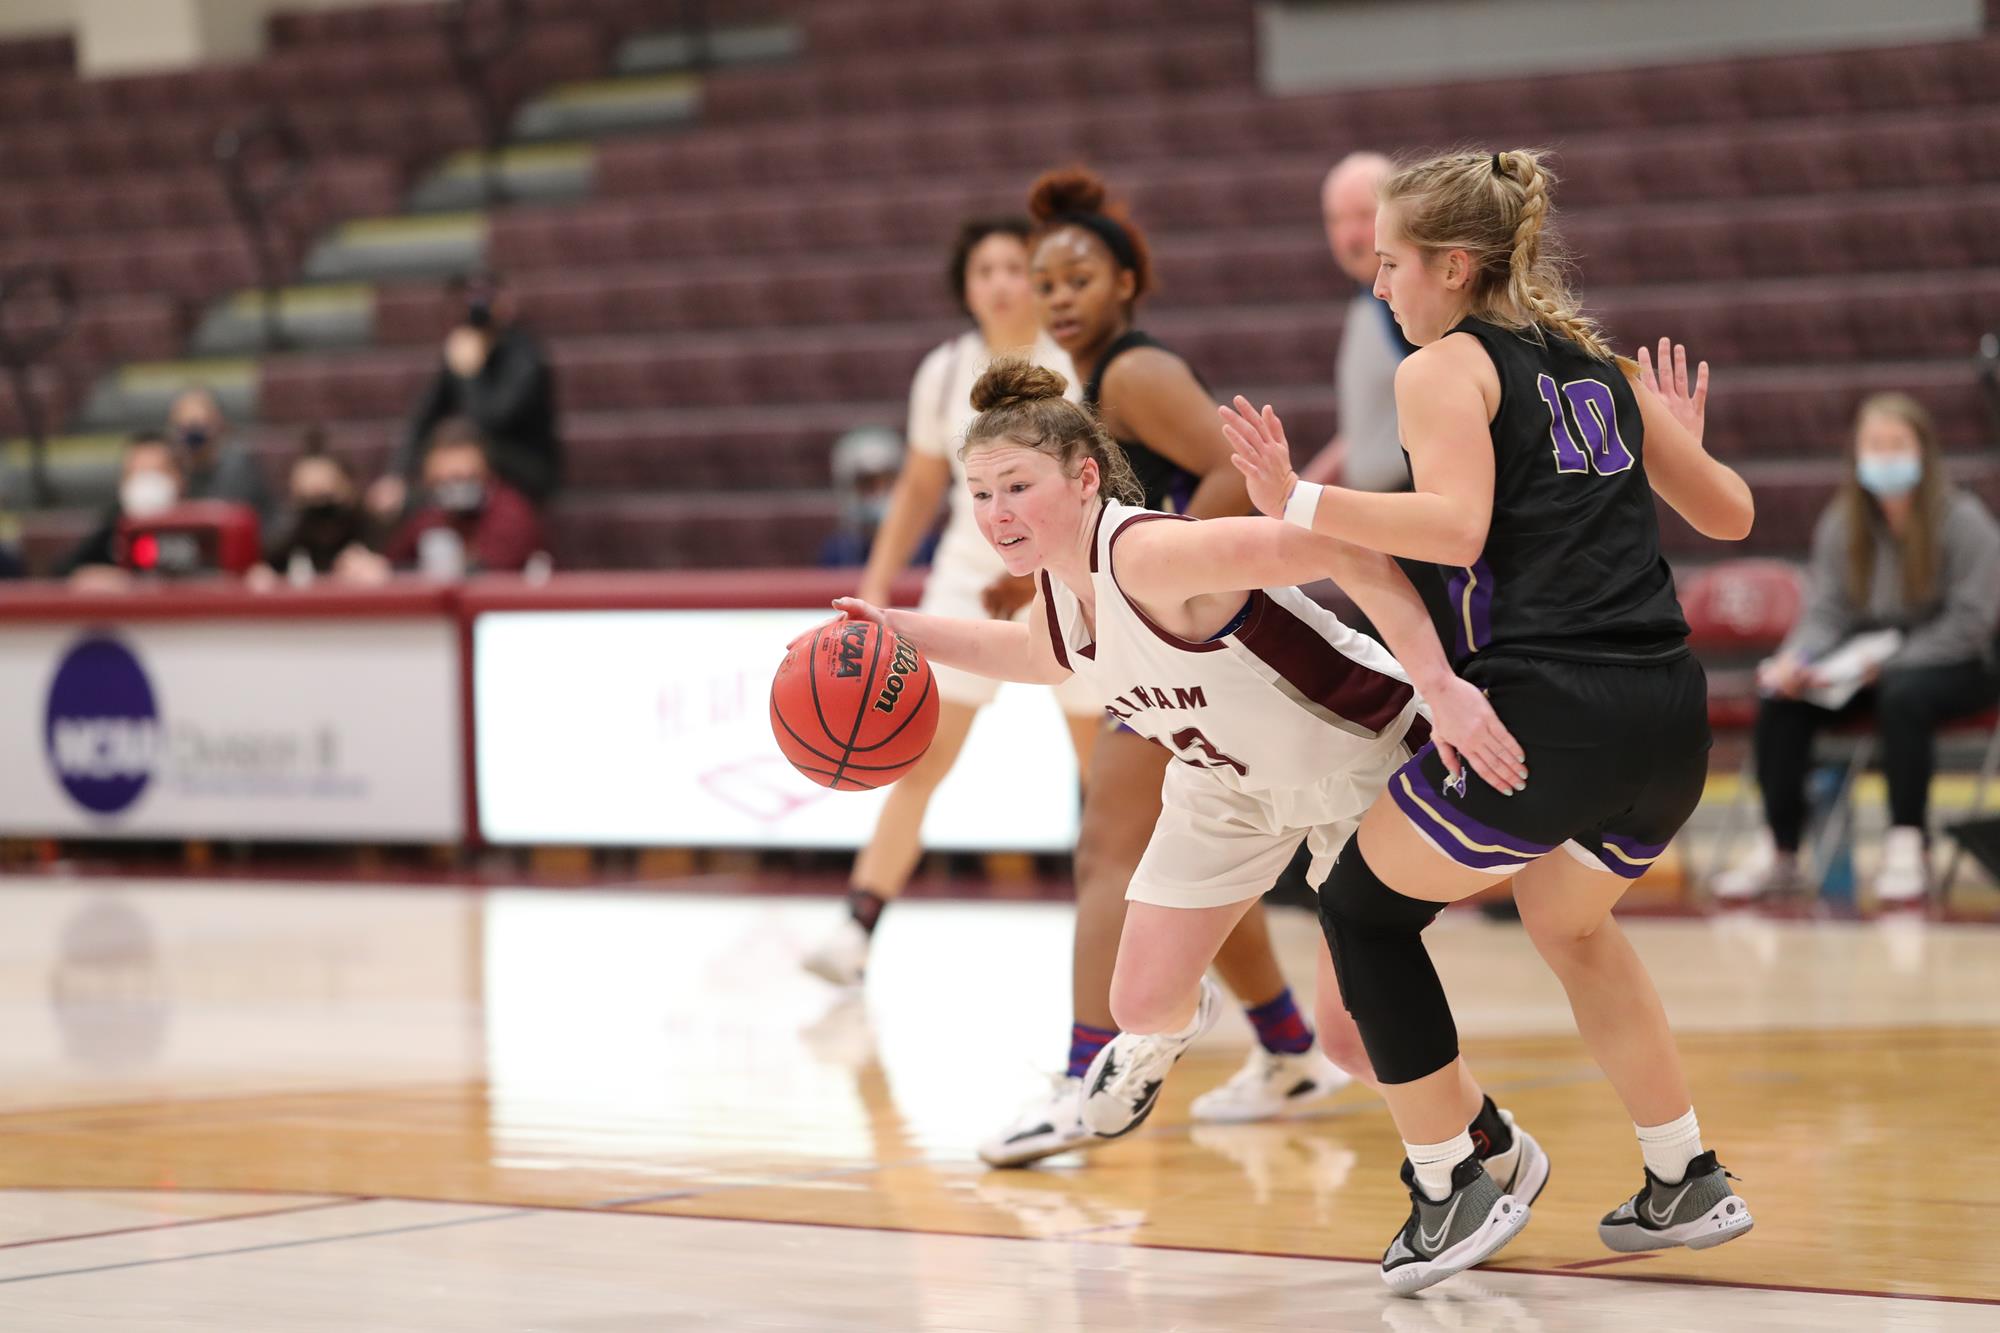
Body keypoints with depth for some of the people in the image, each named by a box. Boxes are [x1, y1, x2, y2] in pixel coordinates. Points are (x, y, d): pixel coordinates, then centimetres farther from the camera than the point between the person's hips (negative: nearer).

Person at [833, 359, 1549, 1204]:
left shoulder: (1149, 552, -38)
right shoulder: (1054, 588, -12)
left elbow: (1346, 551, -45)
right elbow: (1045, 655, 14)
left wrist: (1440, 687, -51)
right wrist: (906, 632, 2)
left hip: (1363, 762, -7)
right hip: (1230, 780, 7)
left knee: (1350, 1031, -7)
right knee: (1143, 1002, 7)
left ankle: (1501, 1155, 20)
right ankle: (1175, 1026, 46)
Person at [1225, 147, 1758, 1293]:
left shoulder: (1445, 367, 0)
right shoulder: (1600, 365, 20)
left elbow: (1455, 524, -17)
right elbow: (1731, 515, 27)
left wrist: (1301, 504, -14)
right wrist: (1678, 445, 46)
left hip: (1550, 714, -7)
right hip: (1672, 719, 7)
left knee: (1363, 907, 14)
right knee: (1571, 922, 33)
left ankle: (1454, 1191, 10)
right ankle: (1688, 1185, 34)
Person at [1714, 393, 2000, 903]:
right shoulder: (1840, 525, 3)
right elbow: (1826, 613, 0)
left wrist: (1885, 664, -23)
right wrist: (1796, 659, -23)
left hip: (1955, 666, -5)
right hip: (1870, 665, 5)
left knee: (1903, 694, -39)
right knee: (1782, 698, -21)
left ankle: (1907, 847, -30)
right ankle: (1779, 851, -19)